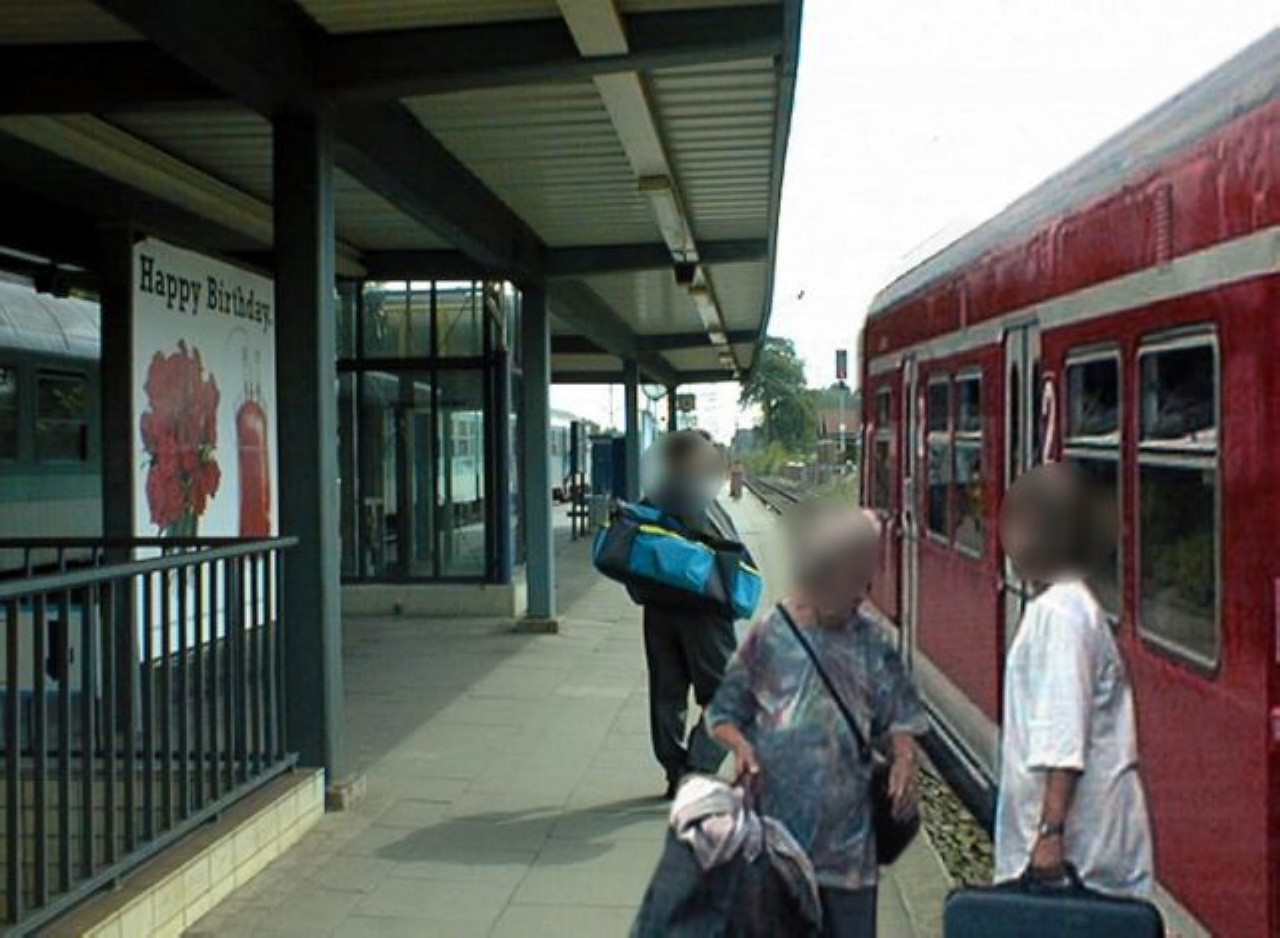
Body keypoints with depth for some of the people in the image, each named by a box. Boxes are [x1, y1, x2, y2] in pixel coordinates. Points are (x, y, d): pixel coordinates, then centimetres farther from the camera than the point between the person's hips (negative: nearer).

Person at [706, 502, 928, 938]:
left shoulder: (869, 643, 2)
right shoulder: (770, 637, -4)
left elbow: (899, 714, 7)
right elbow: (724, 712, 2)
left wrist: (904, 758, -12)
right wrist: (740, 743, -18)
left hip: (847, 829, 2)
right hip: (778, 819, -2)